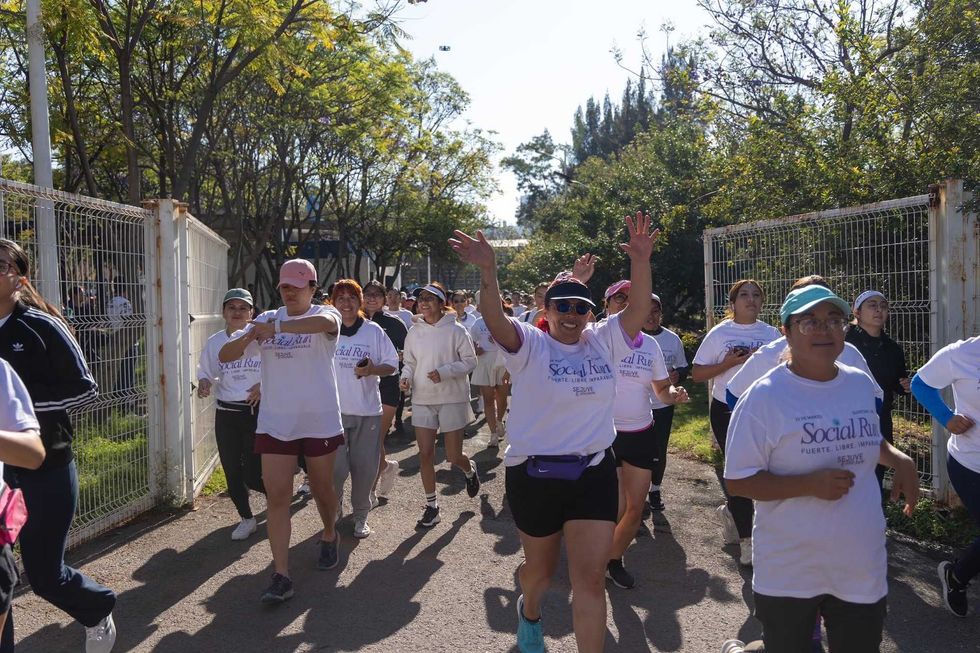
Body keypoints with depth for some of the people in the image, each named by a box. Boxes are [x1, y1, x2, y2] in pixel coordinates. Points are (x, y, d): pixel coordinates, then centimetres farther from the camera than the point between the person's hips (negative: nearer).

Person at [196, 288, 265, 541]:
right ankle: (246, 518, 30)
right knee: (232, 472, 9)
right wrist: (204, 384, -8)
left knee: (253, 475, -5)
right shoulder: (214, 343, 4)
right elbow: (206, 374, 14)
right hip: (226, 415, 4)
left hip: (256, 413, -4)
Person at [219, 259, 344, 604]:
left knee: (322, 488, 15)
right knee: (276, 496, -2)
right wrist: (250, 335, -19)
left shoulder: (325, 314, -7)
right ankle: (281, 575, 3)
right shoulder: (266, 319, 5)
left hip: (320, 421, -2)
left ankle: (329, 536, 44)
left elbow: (324, 322, -35)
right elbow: (225, 356, 1)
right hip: (275, 423, 3)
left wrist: (275, 327, -35)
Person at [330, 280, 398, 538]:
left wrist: (373, 369, -15)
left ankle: (361, 515, 25)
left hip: (367, 410, 1)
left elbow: (392, 365, 4)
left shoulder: (373, 331, 2)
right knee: (335, 467, -2)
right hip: (333, 409, -1)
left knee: (364, 466, 6)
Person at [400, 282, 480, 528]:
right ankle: (431, 505, 19)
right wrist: (406, 376, -7)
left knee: (453, 456, 3)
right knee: (425, 453, 3)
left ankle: (470, 470, 41)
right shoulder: (414, 332, 4)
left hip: (452, 399, -4)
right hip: (422, 399, 4)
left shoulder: (455, 330, -9)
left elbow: (470, 361, -8)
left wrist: (444, 372, -21)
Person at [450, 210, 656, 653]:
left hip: (594, 472, 2)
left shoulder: (604, 341, 3)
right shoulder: (529, 345, -8)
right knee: (541, 568, 20)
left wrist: (640, 262, -23)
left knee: (590, 579, -2)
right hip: (534, 474, -2)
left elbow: (639, 308, -7)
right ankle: (529, 613, 55)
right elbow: (495, 319, -26)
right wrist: (487, 271, -42)